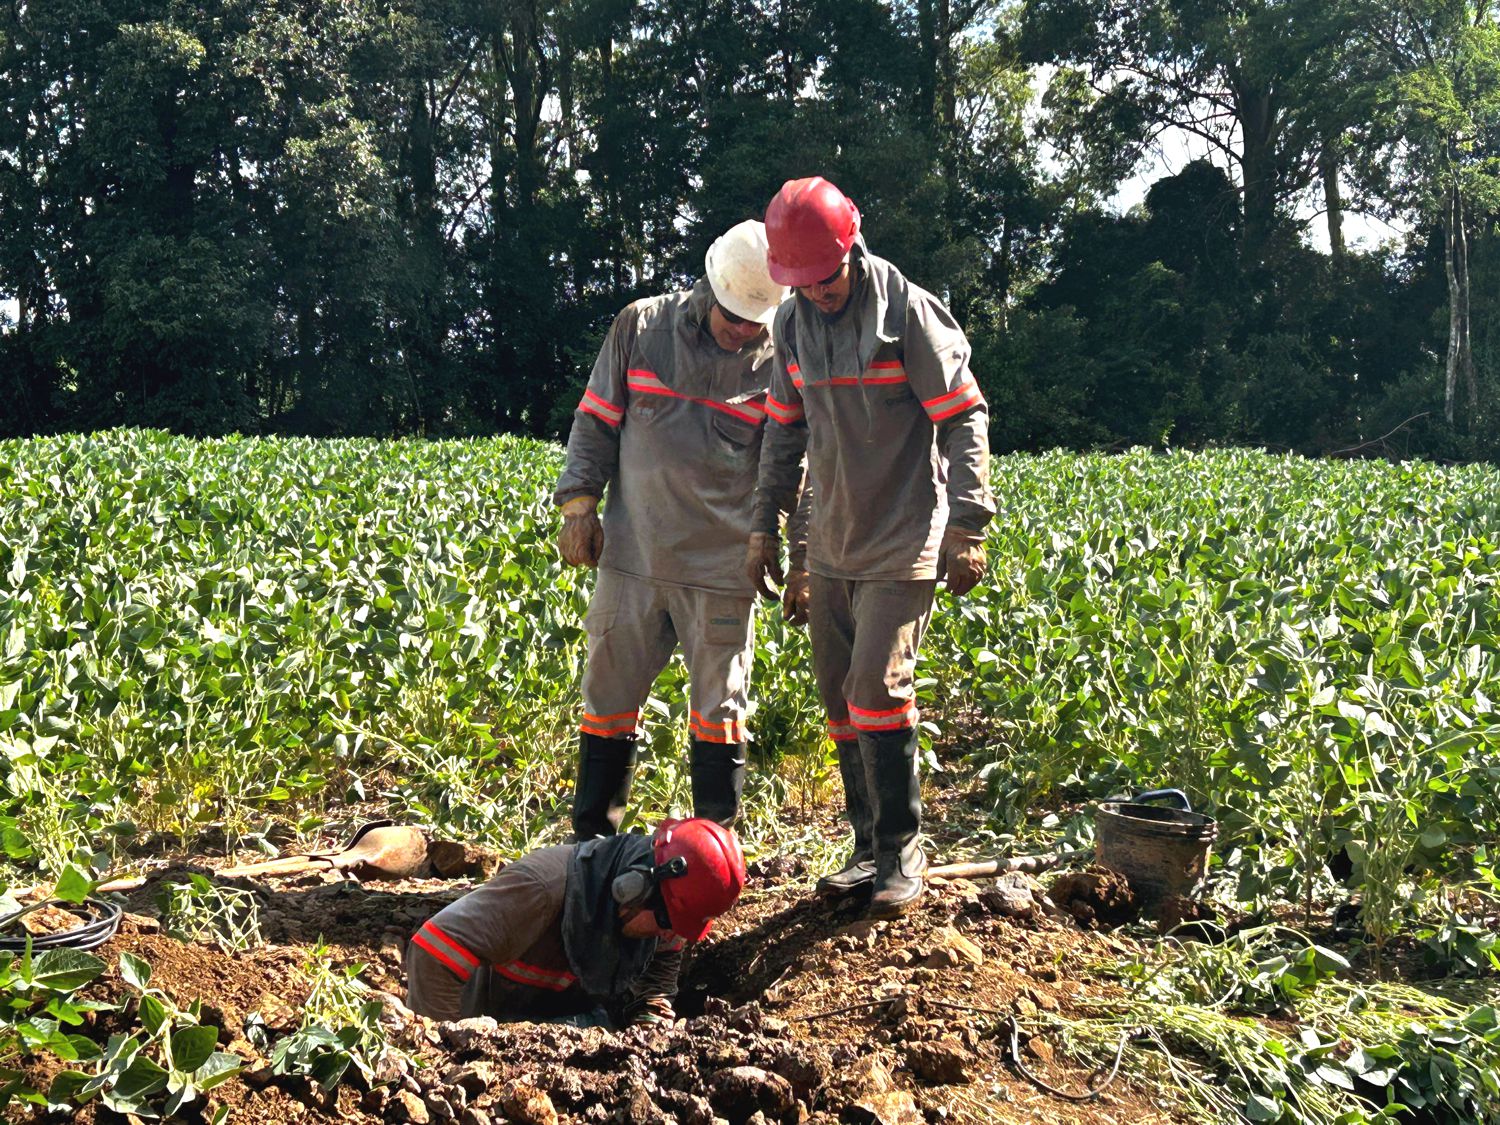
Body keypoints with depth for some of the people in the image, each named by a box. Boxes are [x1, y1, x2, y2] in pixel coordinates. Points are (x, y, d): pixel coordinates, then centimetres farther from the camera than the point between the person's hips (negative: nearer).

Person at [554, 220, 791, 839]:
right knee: (609, 696, 10)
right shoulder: (641, 327, 2)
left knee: (719, 705, 5)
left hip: (722, 566, -1)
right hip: (632, 554, 2)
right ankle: (591, 838, 25)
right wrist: (579, 504, 1)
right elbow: (596, 421, 8)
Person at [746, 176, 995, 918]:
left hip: (903, 544, -6)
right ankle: (870, 847, 21)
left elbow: (963, 419, -10)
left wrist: (968, 527, -15)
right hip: (831, 547, 7)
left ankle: (902, 852, 3)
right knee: (840, 700, 8)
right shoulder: (794, 322, 7)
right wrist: (764, 525, 14)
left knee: (877, 690, -13)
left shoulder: (908, 312, -11)